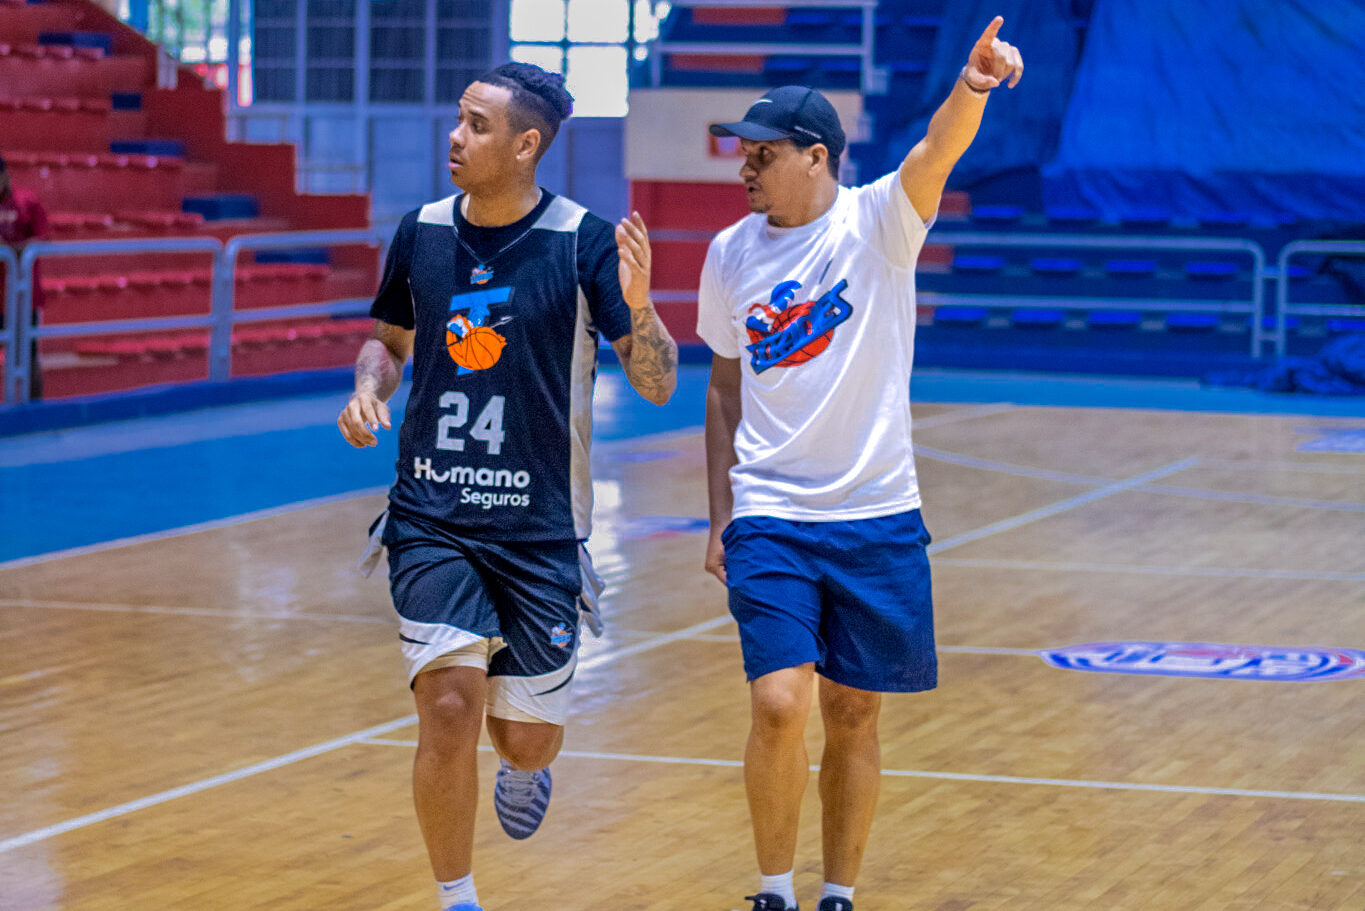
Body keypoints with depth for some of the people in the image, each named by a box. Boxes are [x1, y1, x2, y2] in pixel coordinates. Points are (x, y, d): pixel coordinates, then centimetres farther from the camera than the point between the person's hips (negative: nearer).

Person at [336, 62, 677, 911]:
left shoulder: (586, 241, -9)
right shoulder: (421, 232, 1)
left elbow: (659, 386, -10)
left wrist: (638, 305, -29)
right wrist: (368, 389, -3)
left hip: (539, 526, -1)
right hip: (430, 518, 2)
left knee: (528, 735, 6)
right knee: (450, 705, -15)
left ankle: (524, 768, 45)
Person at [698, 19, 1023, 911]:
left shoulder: (878, 220, -5)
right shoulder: (731, 254, 4)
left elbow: (938, 152, -27)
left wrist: (970, 89, -48)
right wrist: (720, 517, 13)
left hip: (877, 518, -1)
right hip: (770, 518, 1)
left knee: (855, 717, 6)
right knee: (780, 705, -13)